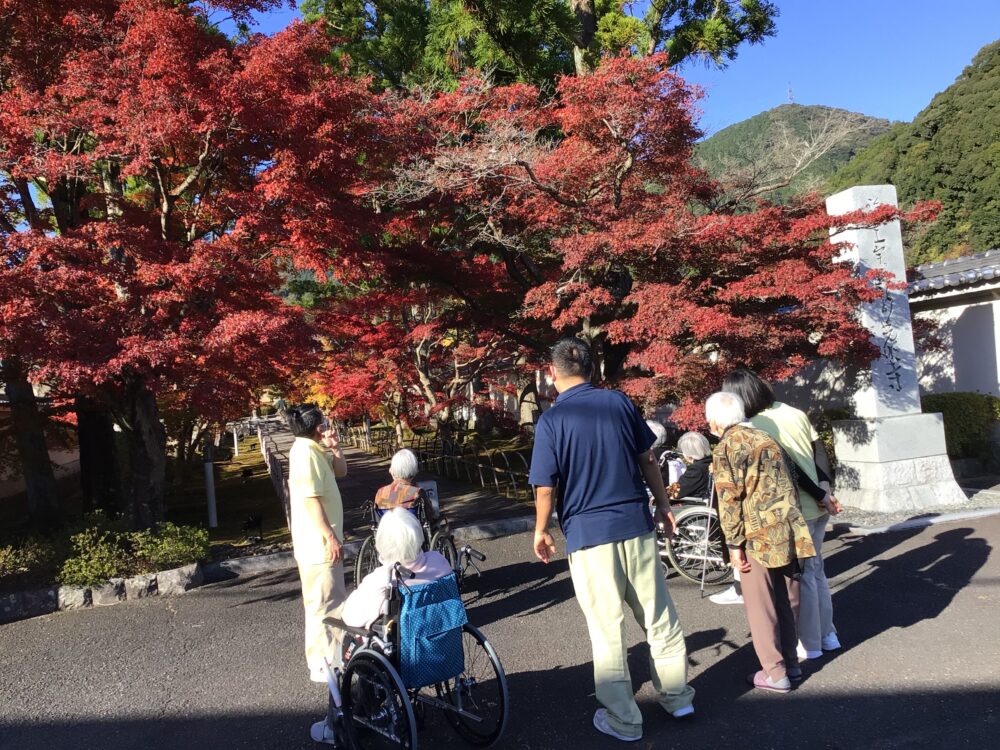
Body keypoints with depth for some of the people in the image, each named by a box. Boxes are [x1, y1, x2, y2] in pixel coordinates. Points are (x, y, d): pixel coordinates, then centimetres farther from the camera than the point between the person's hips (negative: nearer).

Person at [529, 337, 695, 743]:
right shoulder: (620, 402, 1)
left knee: (607, 628, 7)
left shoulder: (551, 420, -10)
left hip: (588, 533, -3)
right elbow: (647, 460, 7)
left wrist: (541, 531, 6)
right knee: (659, 615, 17)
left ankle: (623, 720, 18)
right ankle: (677, 696, 31)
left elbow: (545, 487, -10)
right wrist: (663, 502, 20)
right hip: (636, 525, 4)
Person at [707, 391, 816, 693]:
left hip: (760, 536, -7)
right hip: (789, 531, 7)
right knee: (786, 600, 17)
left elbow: (729, 500, -12)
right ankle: (790, 662, 28)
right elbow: (788, 482, 18)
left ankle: (774, 673, 11)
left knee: (761, 606, 5)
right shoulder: (765, 438, 14)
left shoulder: (726, 448, -7)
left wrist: (734, 544, -9)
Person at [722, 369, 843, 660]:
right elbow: (820, 450, 3)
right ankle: (827, 634, 29)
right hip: (819, 506, 7)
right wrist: (826, 487, -4)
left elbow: (787, 468, -20)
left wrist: (820, 496, -12)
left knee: (801, 575, 5)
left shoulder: (753, 427, -16)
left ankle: (809, 644, 16)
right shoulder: (794, 412, 6)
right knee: (815, 569, 19)